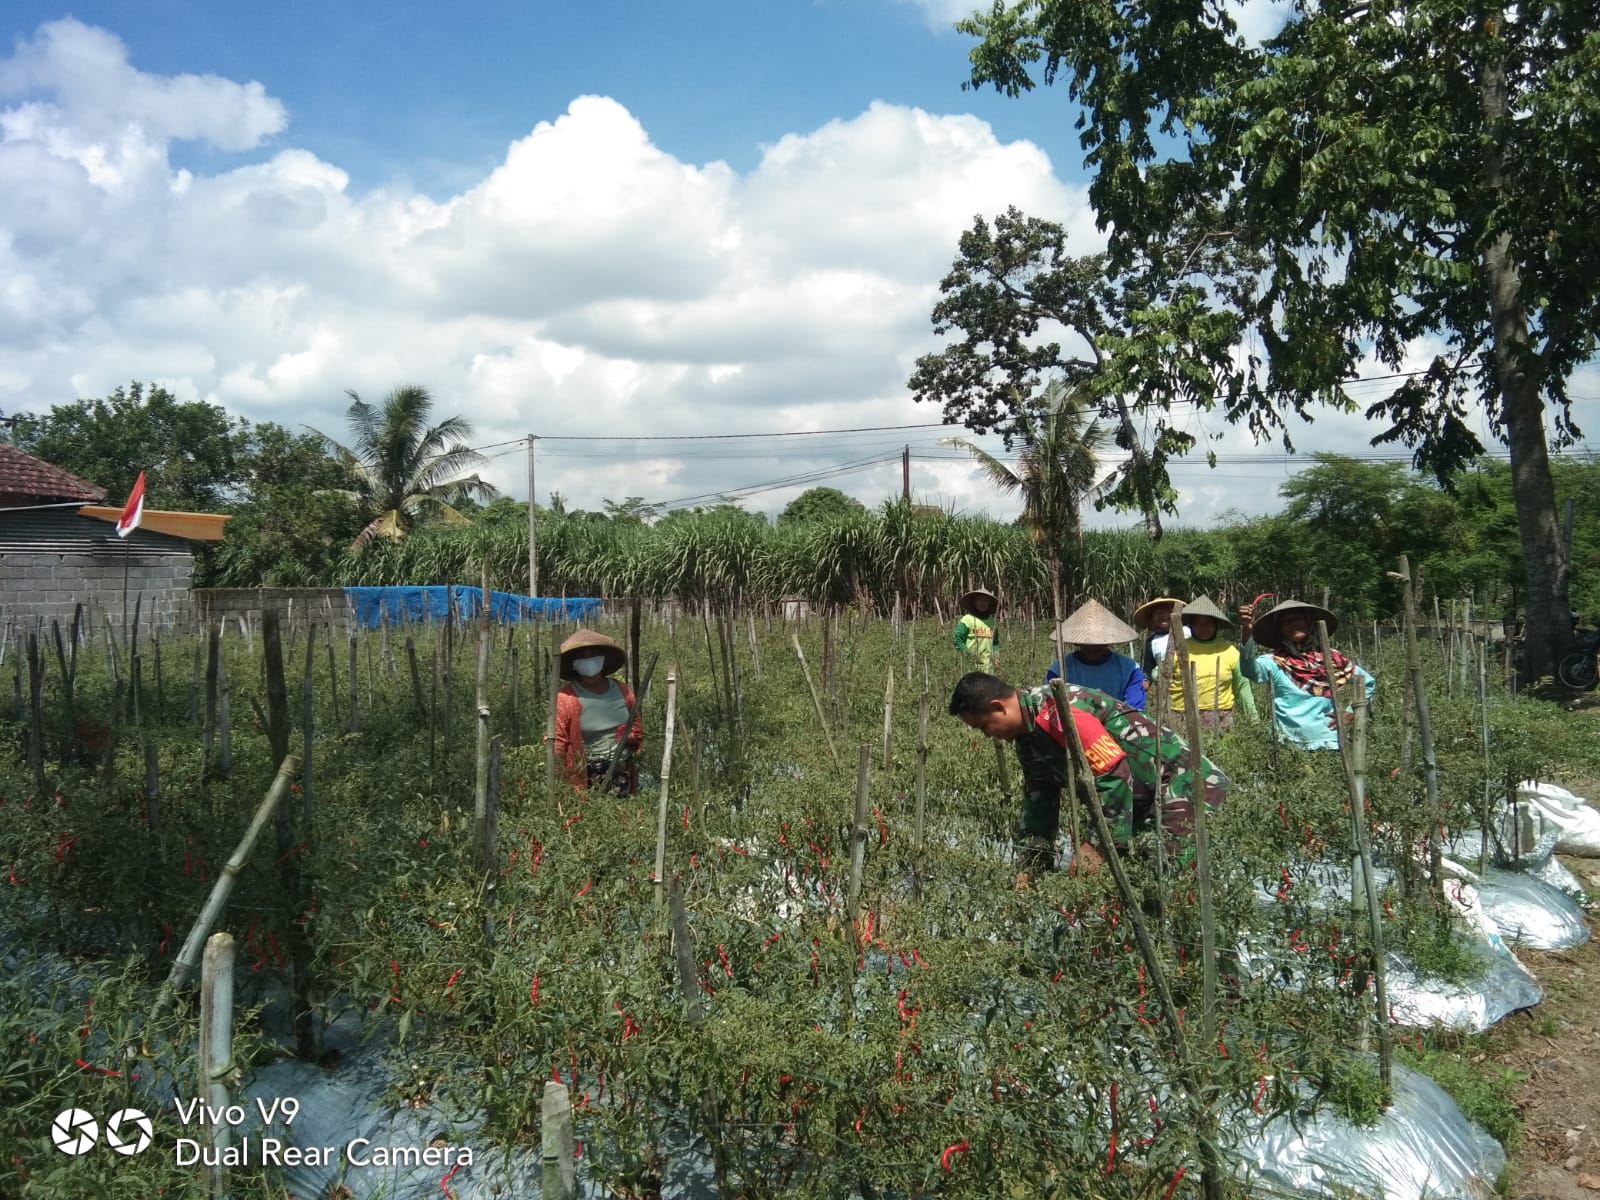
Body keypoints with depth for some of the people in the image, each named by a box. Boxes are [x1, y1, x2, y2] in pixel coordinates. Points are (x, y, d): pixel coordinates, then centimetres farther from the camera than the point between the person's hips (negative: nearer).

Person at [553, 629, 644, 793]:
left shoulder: (622, 691, 6)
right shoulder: (565, 698, -9)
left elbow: (637, 725, 20)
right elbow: (556, 741, -10)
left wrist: (631, 737, 0)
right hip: (585, 780, -4)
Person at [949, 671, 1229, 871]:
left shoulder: (1059, 711, -27)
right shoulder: (1028, 732, 7)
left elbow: (1115, 775, -30)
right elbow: (1038, 799, 15)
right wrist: (1031, 868, 13)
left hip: (1181, 784, -10)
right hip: (1144, 799, 10)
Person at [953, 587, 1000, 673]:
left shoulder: (992, 621, 18)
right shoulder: (967, 619, 0)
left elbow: (996, 642, 27)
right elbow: (958, 639, -3)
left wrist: (995, 654, 10)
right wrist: (967, 652, -12)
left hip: (988, 663, 5)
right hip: (971, 663, -5)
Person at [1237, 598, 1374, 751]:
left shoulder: (1332, 658, 7)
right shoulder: (1274, 662, -5)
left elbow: (1368, 681, 23)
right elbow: (1250, 670, -29)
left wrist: (1351, 710, 8)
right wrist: (1247, 633, -45)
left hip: (1332, 744, 3)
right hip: (1291, 748, -3)